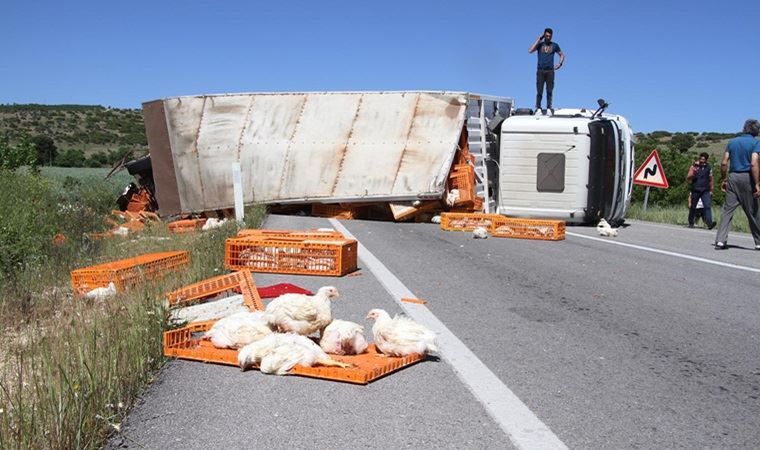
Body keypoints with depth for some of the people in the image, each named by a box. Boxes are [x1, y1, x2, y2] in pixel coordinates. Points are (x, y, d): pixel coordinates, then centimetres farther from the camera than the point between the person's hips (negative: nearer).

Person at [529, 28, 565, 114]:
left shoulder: (554, 45, 13)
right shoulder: (540, 44, 10)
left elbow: (562, 55, 24)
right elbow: (530, 50, -8)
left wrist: (560, 63, 4)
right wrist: (539, 39, -5)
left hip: (550, 71, 1)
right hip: (540, 71, -1)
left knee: (549, 91, -3)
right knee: (539, 91, -6)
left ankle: (549, 108, -1)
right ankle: (538, 108, -3)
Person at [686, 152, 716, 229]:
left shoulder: (708, 168, 9)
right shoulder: (693, 166, 3)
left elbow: (710, 180, 18)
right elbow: (688, 178, -3)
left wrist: (711, 190, 17)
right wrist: (694, 172, -21)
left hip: (705, 191, 1)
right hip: (695, 190, -1)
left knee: (707, 206, -14)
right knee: (693, 207, 8)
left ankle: (709, 223, -24)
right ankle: (691, 223, 21)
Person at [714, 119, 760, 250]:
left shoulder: (732, 142, 10)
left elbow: (724, 163, 6)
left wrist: (723, 179, 15)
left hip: (733, 176, 3)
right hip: (747, 177, -3)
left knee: (727, 209, 3)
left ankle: (720, 241, -5)